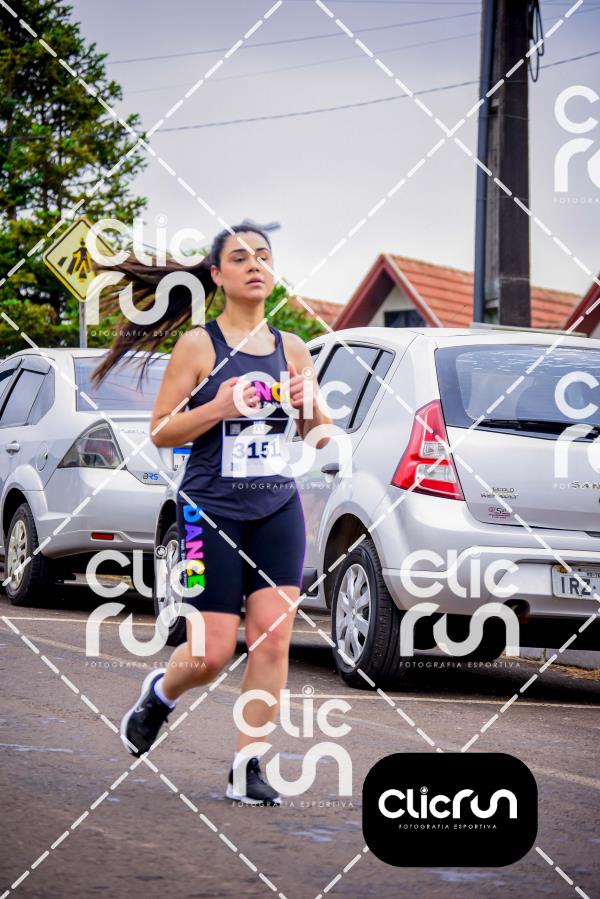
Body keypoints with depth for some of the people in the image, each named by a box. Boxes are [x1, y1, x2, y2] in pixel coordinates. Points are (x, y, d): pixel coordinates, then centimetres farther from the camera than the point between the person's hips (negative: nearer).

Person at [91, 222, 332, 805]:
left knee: (273, 637, -8)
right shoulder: (198, 347, -4)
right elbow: (161, 432, -3)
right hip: (212, 510, -4)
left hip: (278, 510, 4)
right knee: (213, 653, -4)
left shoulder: (292, 350, 9)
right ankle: (160, 693, 31)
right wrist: (217, 408, -18)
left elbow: (321, 437, 17)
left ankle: (246, 767, 0)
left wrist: (310, 407, -5)